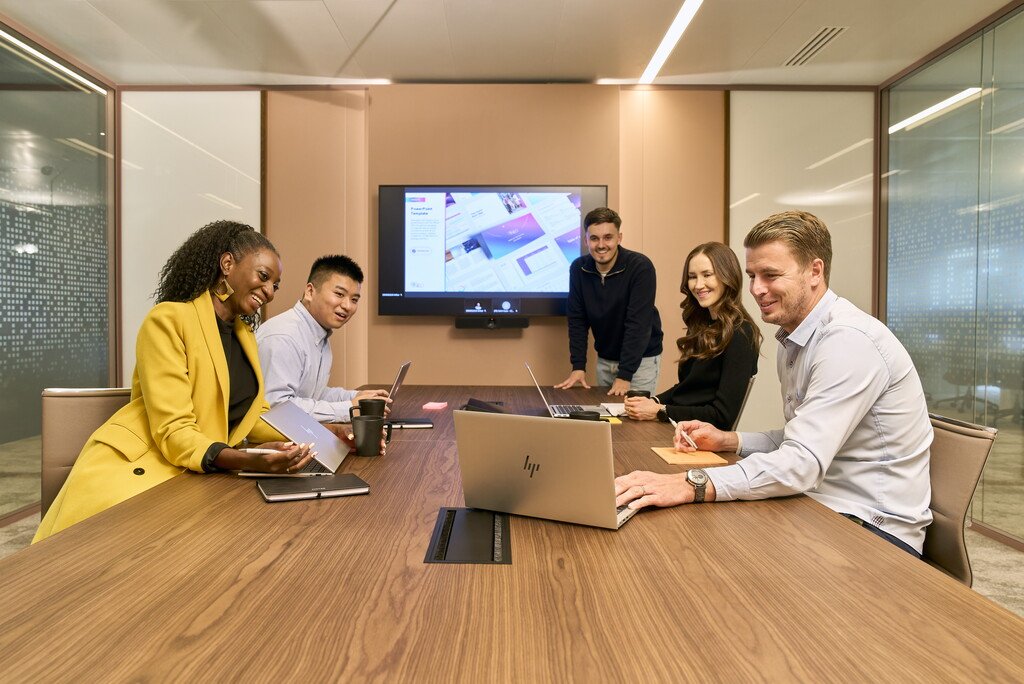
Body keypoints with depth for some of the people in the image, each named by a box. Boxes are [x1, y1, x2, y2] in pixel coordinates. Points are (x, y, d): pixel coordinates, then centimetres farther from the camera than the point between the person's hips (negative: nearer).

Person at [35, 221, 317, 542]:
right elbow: (173, 431, -19)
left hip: (197, 474, 7)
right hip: (136, 467, -6)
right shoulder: (169, 318, -12)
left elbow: (254, 415, 11)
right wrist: (246, 460, -35)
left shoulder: (245, 334, 13)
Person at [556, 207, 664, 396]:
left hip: (641, 359, -4)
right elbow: (577, 320, -3)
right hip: (604, 359, 4)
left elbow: (638, 324, -24)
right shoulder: (578, 268, -7)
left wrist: (625, 375, -26)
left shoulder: (641, 267, -20)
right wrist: (578, 366, -10)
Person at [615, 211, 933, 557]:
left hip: (875, 526, -8)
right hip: (822, 505, 8)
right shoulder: (793, 339, 10)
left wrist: (691, 485, -38)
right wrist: (727, 440, 1)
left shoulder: (849, 340, -22)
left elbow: (802, 462, -31)